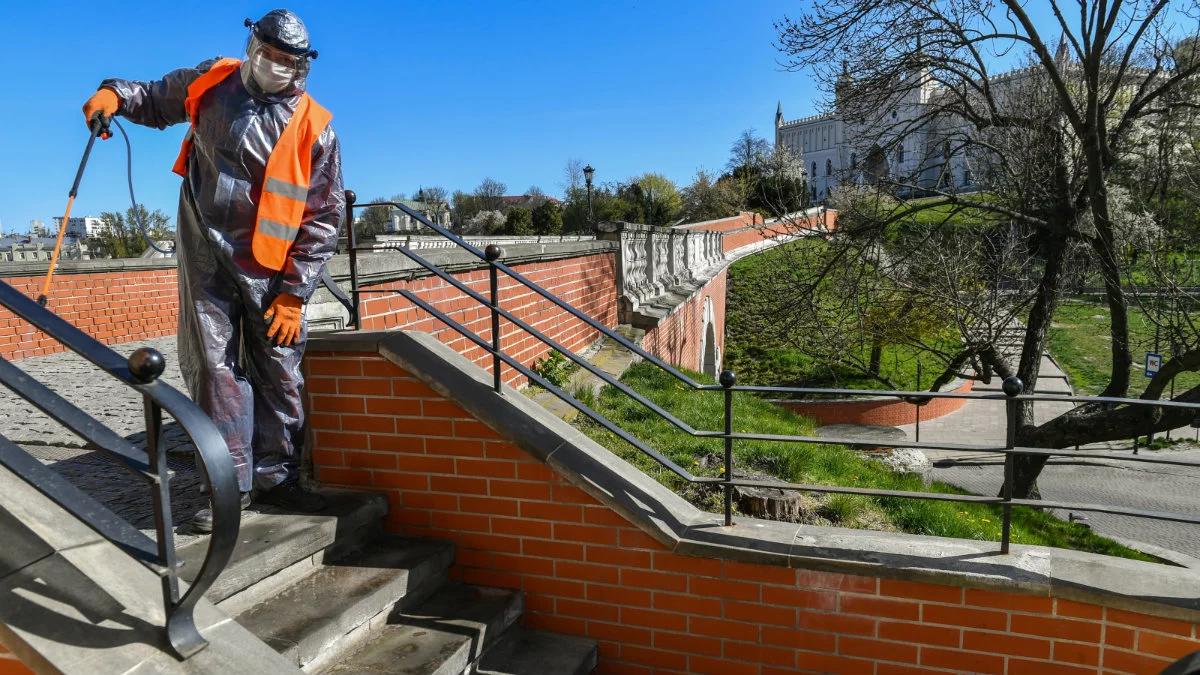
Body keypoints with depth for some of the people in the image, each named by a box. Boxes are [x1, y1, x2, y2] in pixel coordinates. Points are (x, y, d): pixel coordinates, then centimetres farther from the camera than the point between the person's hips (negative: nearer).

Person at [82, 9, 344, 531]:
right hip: (207, 258, 2)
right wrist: (117, 94, -1)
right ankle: (232, 483, 8)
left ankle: (275, 476, 18)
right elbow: (155, 99, 24)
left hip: (271, 270, -1)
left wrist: (294, 292, -10)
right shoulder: (211, 83, 5)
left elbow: (324, 217, -6)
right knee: (215, 368, 0)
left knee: (278, 375, 4)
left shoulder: (314, 128, -5)